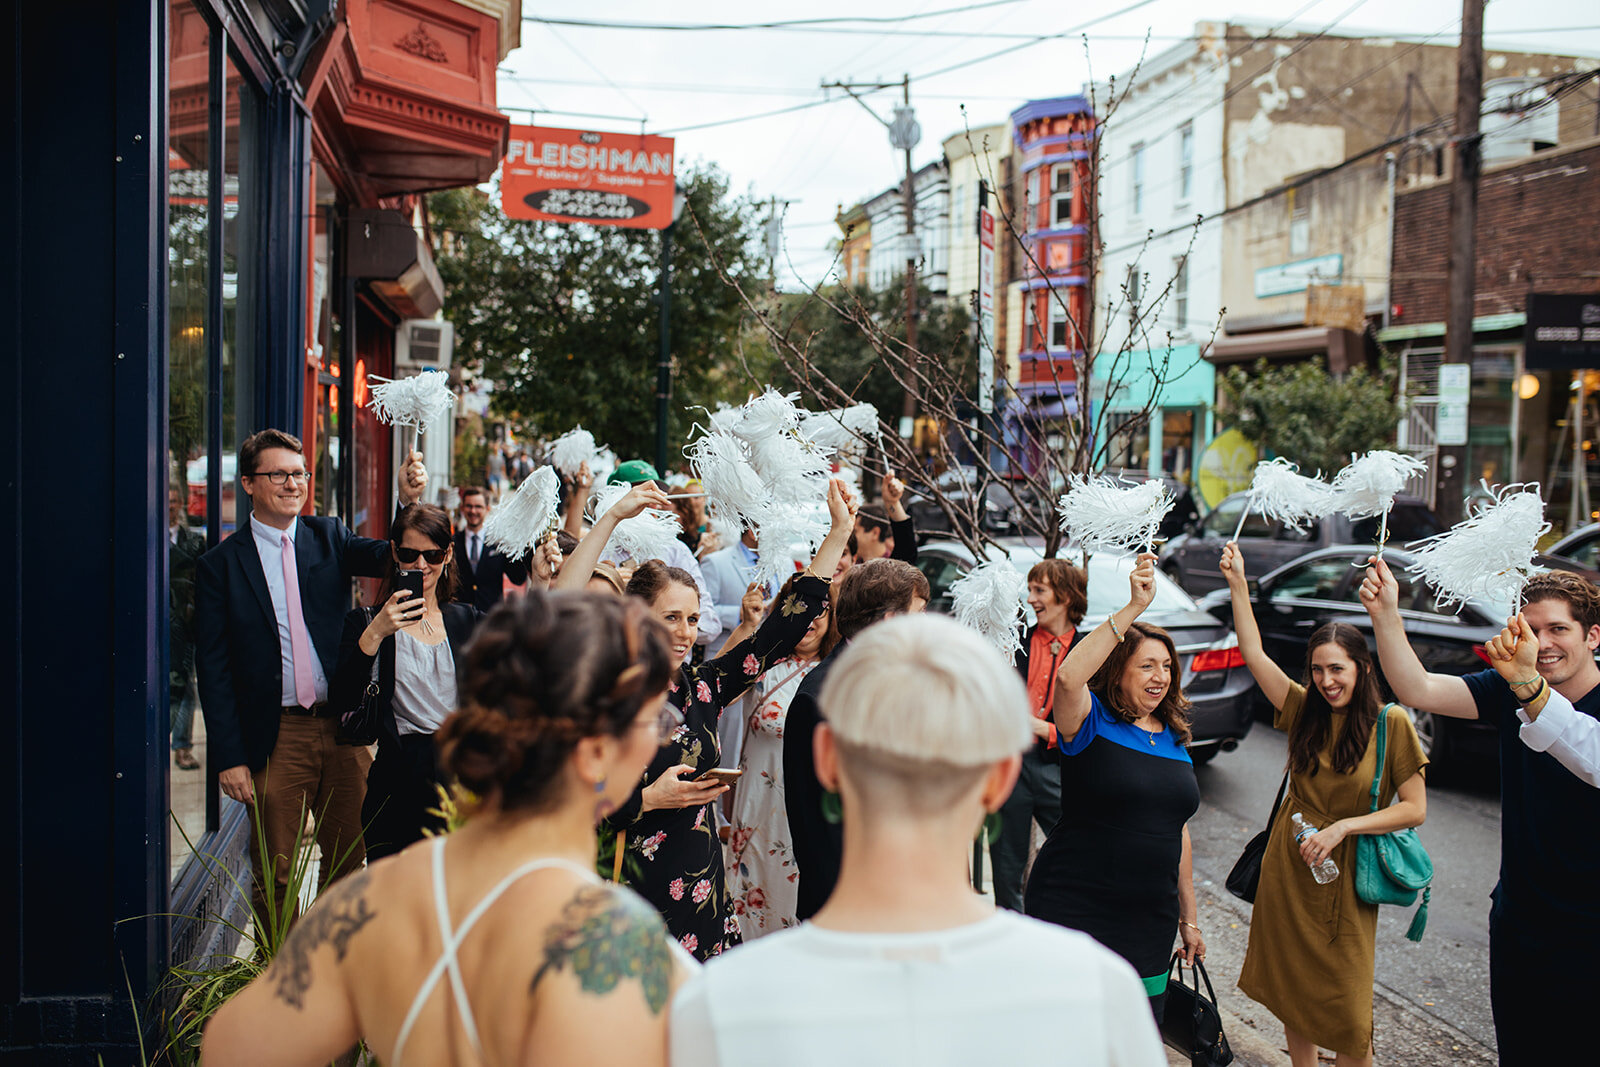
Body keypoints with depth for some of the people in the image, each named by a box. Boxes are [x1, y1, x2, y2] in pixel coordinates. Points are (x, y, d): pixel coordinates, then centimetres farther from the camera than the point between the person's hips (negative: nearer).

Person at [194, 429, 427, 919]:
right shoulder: (220, 565, -1)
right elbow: (213, 669, -2)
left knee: (349, 864, 11)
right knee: (275, 877, 7)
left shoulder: (328, 538, 7)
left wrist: (408, 500, -28)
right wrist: (229, 757, -7)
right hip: (277, 738, -2)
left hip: (344, 730, 3)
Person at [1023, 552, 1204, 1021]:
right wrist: (1133, 608, -33)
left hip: (1149, 927, 6)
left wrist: (1189, 919, 20)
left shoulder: (1174, 739, 11)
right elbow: (1068, 676, -31)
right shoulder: (1092, 723, -7)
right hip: (1072, 912, -6)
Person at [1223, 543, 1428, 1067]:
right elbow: (1253, 654, -2)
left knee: (1347, 1011, 0)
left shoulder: (1390, 723, -10)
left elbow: (1414, 809, -9)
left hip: (1345, 880, -4)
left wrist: (1343, 826, -18)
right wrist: (1237, 584, -8)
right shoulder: (1303, 710, 2)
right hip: (1287, 871, 4)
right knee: (1292, 991, 14)